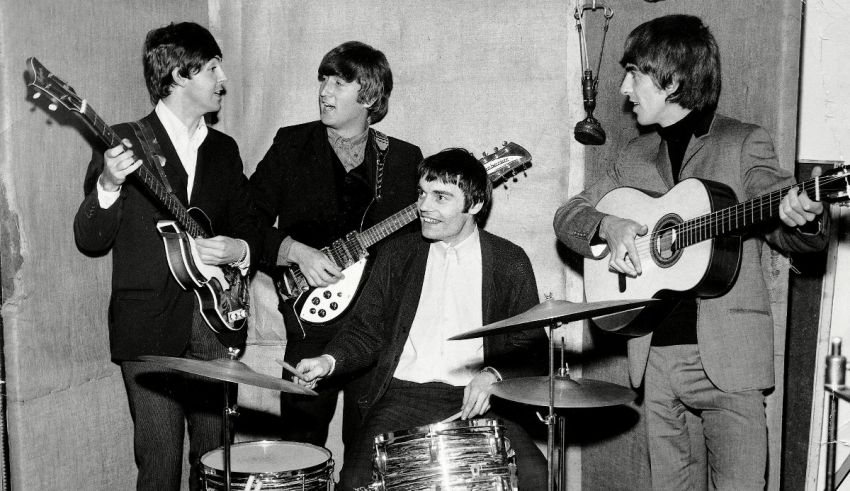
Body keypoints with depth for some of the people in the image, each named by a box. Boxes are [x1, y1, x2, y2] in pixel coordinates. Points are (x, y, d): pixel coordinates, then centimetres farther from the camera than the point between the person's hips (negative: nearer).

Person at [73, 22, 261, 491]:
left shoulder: (223, 149, 13)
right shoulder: (124, 141, -2)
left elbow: (249, 224, 16)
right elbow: (90, 240, -7)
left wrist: (238, 249, -6)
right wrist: (108, 185, -25)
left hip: (216, 320, 5)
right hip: (150, 329, -4)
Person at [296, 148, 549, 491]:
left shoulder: (510, 263, 5)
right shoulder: (397, 254, 11)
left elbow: (533, 350, 4)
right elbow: (367, 330, 14)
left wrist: (493, 374, -15)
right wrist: (330, 360, -4)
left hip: (478, 400, -1)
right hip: (404, 393, 1)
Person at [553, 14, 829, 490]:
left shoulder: (745, 143, 1)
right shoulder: (637, 155, 13)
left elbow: (808, 237, -1)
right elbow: (569, 214, 14)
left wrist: (801, 218, -26)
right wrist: (608, 226, -8)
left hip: (728, 354, -4)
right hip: (654, 352, 4)